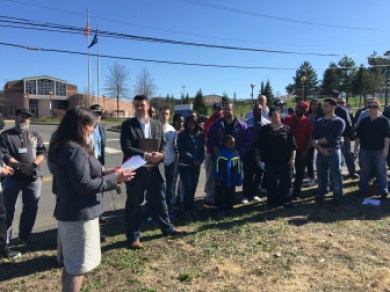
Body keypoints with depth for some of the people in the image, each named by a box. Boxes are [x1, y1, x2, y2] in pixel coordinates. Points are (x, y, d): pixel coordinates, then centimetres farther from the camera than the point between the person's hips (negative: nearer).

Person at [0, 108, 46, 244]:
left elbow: (42, 152, 3)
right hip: (12, 177, -2)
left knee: (31, 208, 8)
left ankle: (25, 236, 23)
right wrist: (21, 166, -19)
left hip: (33, 177, 3)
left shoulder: (35, 135, 12)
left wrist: (33, 165, -15)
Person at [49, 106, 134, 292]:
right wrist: (114, 178, -16)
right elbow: (84, 185, -25)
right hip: (79, 214, -10)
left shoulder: (62, 148, 9)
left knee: (71, 264, 23)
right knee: (78, 266, 4)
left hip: (69, 212, 10)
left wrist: (105, 173, 7)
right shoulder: (75, 151, -23)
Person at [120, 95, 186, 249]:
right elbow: (126, 147, -14)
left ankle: (167, 228, 36)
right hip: (136, 170, -3)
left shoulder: (157, 124, 8)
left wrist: (160, 154, -14)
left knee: (160, 201, 18)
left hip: (156, 170, 4)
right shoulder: (127, 124, -4)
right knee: (133, 205, 8)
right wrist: (145, 155, -23)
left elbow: (164, 143, 8)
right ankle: (133, 236, 23)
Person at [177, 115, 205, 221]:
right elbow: (181, 151, -12)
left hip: (196, 166, 4)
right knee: (188, 188, -7)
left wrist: (200, 160, -10)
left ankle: (191, 209, 22)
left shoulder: (200, 135, 7)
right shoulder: (182, 135, -5)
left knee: (193, 188, 7)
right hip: (185, 166, -4)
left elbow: (202, 149, 6)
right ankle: (187, 211, 6)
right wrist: (193, 160, -16)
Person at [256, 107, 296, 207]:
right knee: (271, 181, 6)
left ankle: (285, 200, 14)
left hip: (284, 160, -1)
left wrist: (292, 158, -5)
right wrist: (258, 155, 4)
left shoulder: (287, 129, 4)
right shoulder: (265, 129, 7)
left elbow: (292, 145, 2)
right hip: (269, 160, 1)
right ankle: (272, 200, 17)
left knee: (285, 180, 2)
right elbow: (259, 144, 10)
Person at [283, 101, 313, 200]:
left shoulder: (308, 122, -4)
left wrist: (306, 150, -13)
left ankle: (296, 193, 15)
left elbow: (310, 138, -4)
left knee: (299, 172, 6)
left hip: (301, 151, -2)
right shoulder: (288, 119, 4)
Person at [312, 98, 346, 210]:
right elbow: (314, 138, 2)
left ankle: (336, 200, 9)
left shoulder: (339, 122, -4)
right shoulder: (318, 122, 12)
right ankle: (320, 196, 25)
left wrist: (318, 141, -4)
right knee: (321, 176, 12)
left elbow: (330, 138, -14)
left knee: (336, 177, 0)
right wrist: (320, 149, -14)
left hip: (334, 152, -5)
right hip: (321, 153, 5)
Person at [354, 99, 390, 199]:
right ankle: (362, 190, 20)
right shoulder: (363, 121, 6)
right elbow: (358, 136, 9)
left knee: (381, 171, 4)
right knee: (364, 171, 10)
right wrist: (356, 148, 6)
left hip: (379, 150, -3)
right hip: (365, 150, 3)